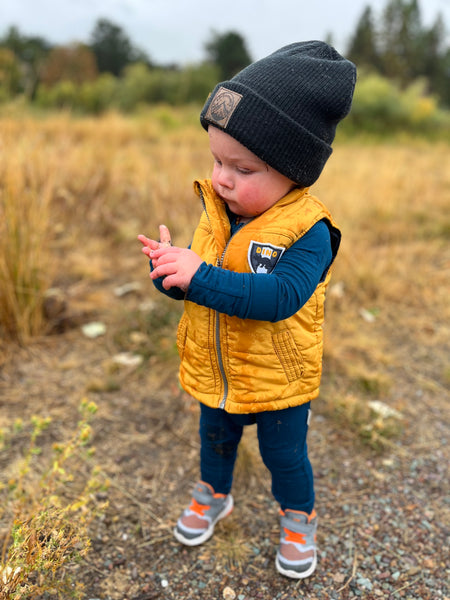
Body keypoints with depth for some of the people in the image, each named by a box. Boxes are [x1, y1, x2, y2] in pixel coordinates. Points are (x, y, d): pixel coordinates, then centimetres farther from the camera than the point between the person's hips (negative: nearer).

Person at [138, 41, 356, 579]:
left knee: (284, 455, 18)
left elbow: (280, 296, -39)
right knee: (215, 440, 27)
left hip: (279, 380, -5)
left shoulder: (307, 231, -26)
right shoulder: (216, 211, -7)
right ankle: (213, 495, 56)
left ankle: (298, 519, 46)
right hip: (214, 373, 5)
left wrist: (200, 277, -43)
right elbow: (196, 282, 2)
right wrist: (169, 268, -22)